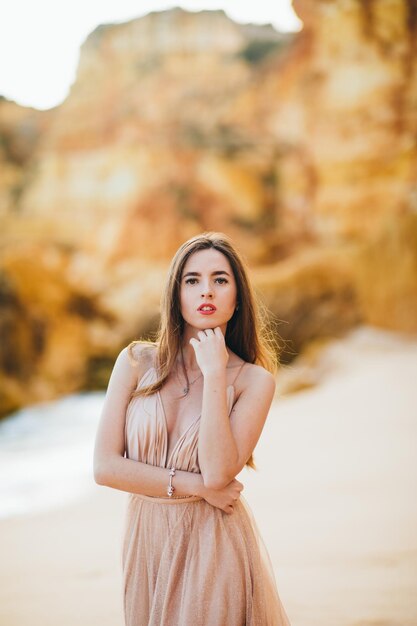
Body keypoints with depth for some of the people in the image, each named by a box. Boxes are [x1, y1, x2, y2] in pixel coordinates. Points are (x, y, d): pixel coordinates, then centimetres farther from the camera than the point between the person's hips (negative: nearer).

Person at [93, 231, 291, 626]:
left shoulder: (254, 380, -7)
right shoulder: (137, 361, -3)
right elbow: (105, 467, -7)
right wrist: (194, 485, -12)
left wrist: (214, 374, -19)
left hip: (214, 548, -2)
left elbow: (217, 474, -19)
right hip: (147, 540, 2)